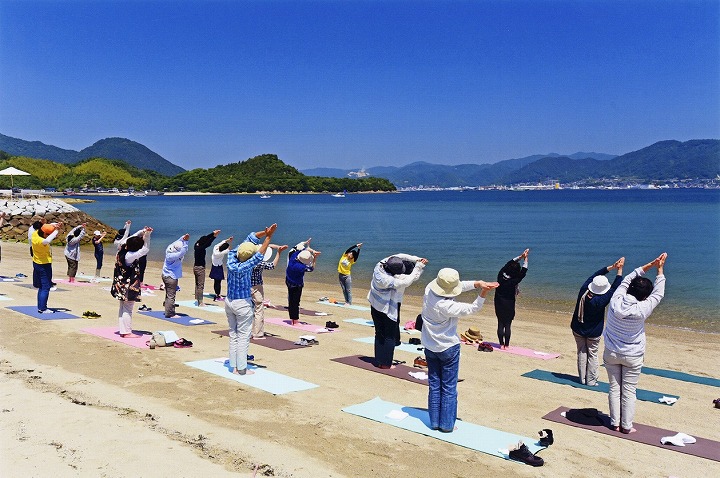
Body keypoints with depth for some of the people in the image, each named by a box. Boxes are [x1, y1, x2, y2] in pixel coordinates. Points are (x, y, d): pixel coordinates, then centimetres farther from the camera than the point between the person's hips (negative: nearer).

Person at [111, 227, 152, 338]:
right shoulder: (130, 256, -26)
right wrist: (147, 235, -21)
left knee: (123, 308, 16)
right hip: (129, 286, -9)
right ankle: (127, 332, 6)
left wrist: (142, 232, 1)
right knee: (128, 309, 0)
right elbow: (145, 249, -23)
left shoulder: (122, 250, -3)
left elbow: (131, 238, 11)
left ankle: (122, 330, 25)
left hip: (122, 285, 9)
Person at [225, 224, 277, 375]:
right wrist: (268, 237, -33)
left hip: (229, 301, 7)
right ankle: (242, 368, 7)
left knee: (233, 334, 14)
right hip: (243, 303, -7)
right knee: (243, 336, 3)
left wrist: (264, 232, -10)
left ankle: (234, 366, 19)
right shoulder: (243, 268, -25)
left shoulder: (232, 257, -7)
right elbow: (259, 256, -32)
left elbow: (250, 239, -2)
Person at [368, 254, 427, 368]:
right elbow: (407, 281, -25)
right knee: (389, 336, 7)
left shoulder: (380, 265, -13)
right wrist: (419, 266, -18)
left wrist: (417, 259, -11)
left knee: (380, 334, 16)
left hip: (376, 306, 8)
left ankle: (379, 361, 24)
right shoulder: (388, 280, -34)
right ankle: (385, 363, 14)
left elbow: (401, 256, -4)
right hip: (387, 309, -8)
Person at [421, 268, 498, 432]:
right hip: (448, 348, -6)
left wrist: (477, 283, -18)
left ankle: (434, 422, 21)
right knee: (449, 387, 8)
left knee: (434, 385, 14)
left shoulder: (429, 290, -13)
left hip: (430, 346, 6)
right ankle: (447, 424, 15)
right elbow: (472, 309, -16)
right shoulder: (448, 307, -30)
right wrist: (483, 293, -21)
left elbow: (460, 285, -7)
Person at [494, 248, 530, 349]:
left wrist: (521, 256, 9)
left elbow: (509, 263, 4)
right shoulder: (514, 281, -19)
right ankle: (506, 345, 9)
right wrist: (525, 260, 1)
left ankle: (501, 344, 12)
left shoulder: (501, 275, -7)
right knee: (507, 325, 4)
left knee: (500, 324, 9)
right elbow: (523, 272, -8)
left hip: (499, 304, 4)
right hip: (509, 306, -4)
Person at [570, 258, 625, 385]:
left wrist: (612, 267, -4)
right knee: (592, 355, 11)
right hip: (593, 333, -4)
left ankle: (582, 379, 20)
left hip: (577, 329, 4)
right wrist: (619, 270, -16)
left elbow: (594, 275, -5)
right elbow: (615, 288, -21)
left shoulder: (583, 291, -17)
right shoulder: (601, 301, -29)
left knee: (582, 353, 15)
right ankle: (591, 381, 16)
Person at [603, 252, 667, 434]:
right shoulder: (642, 310, -24)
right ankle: (626, 426, 17)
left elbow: (628, 279, -2)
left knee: (614, 388, 12)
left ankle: (615, 423, 20)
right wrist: (660, 269, 1)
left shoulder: (615, 301, -17)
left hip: (611, 354, 3)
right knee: (629, 391, 9)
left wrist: (650, 265, -1)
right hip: (632, 357, -2)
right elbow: (658, 294, -7)